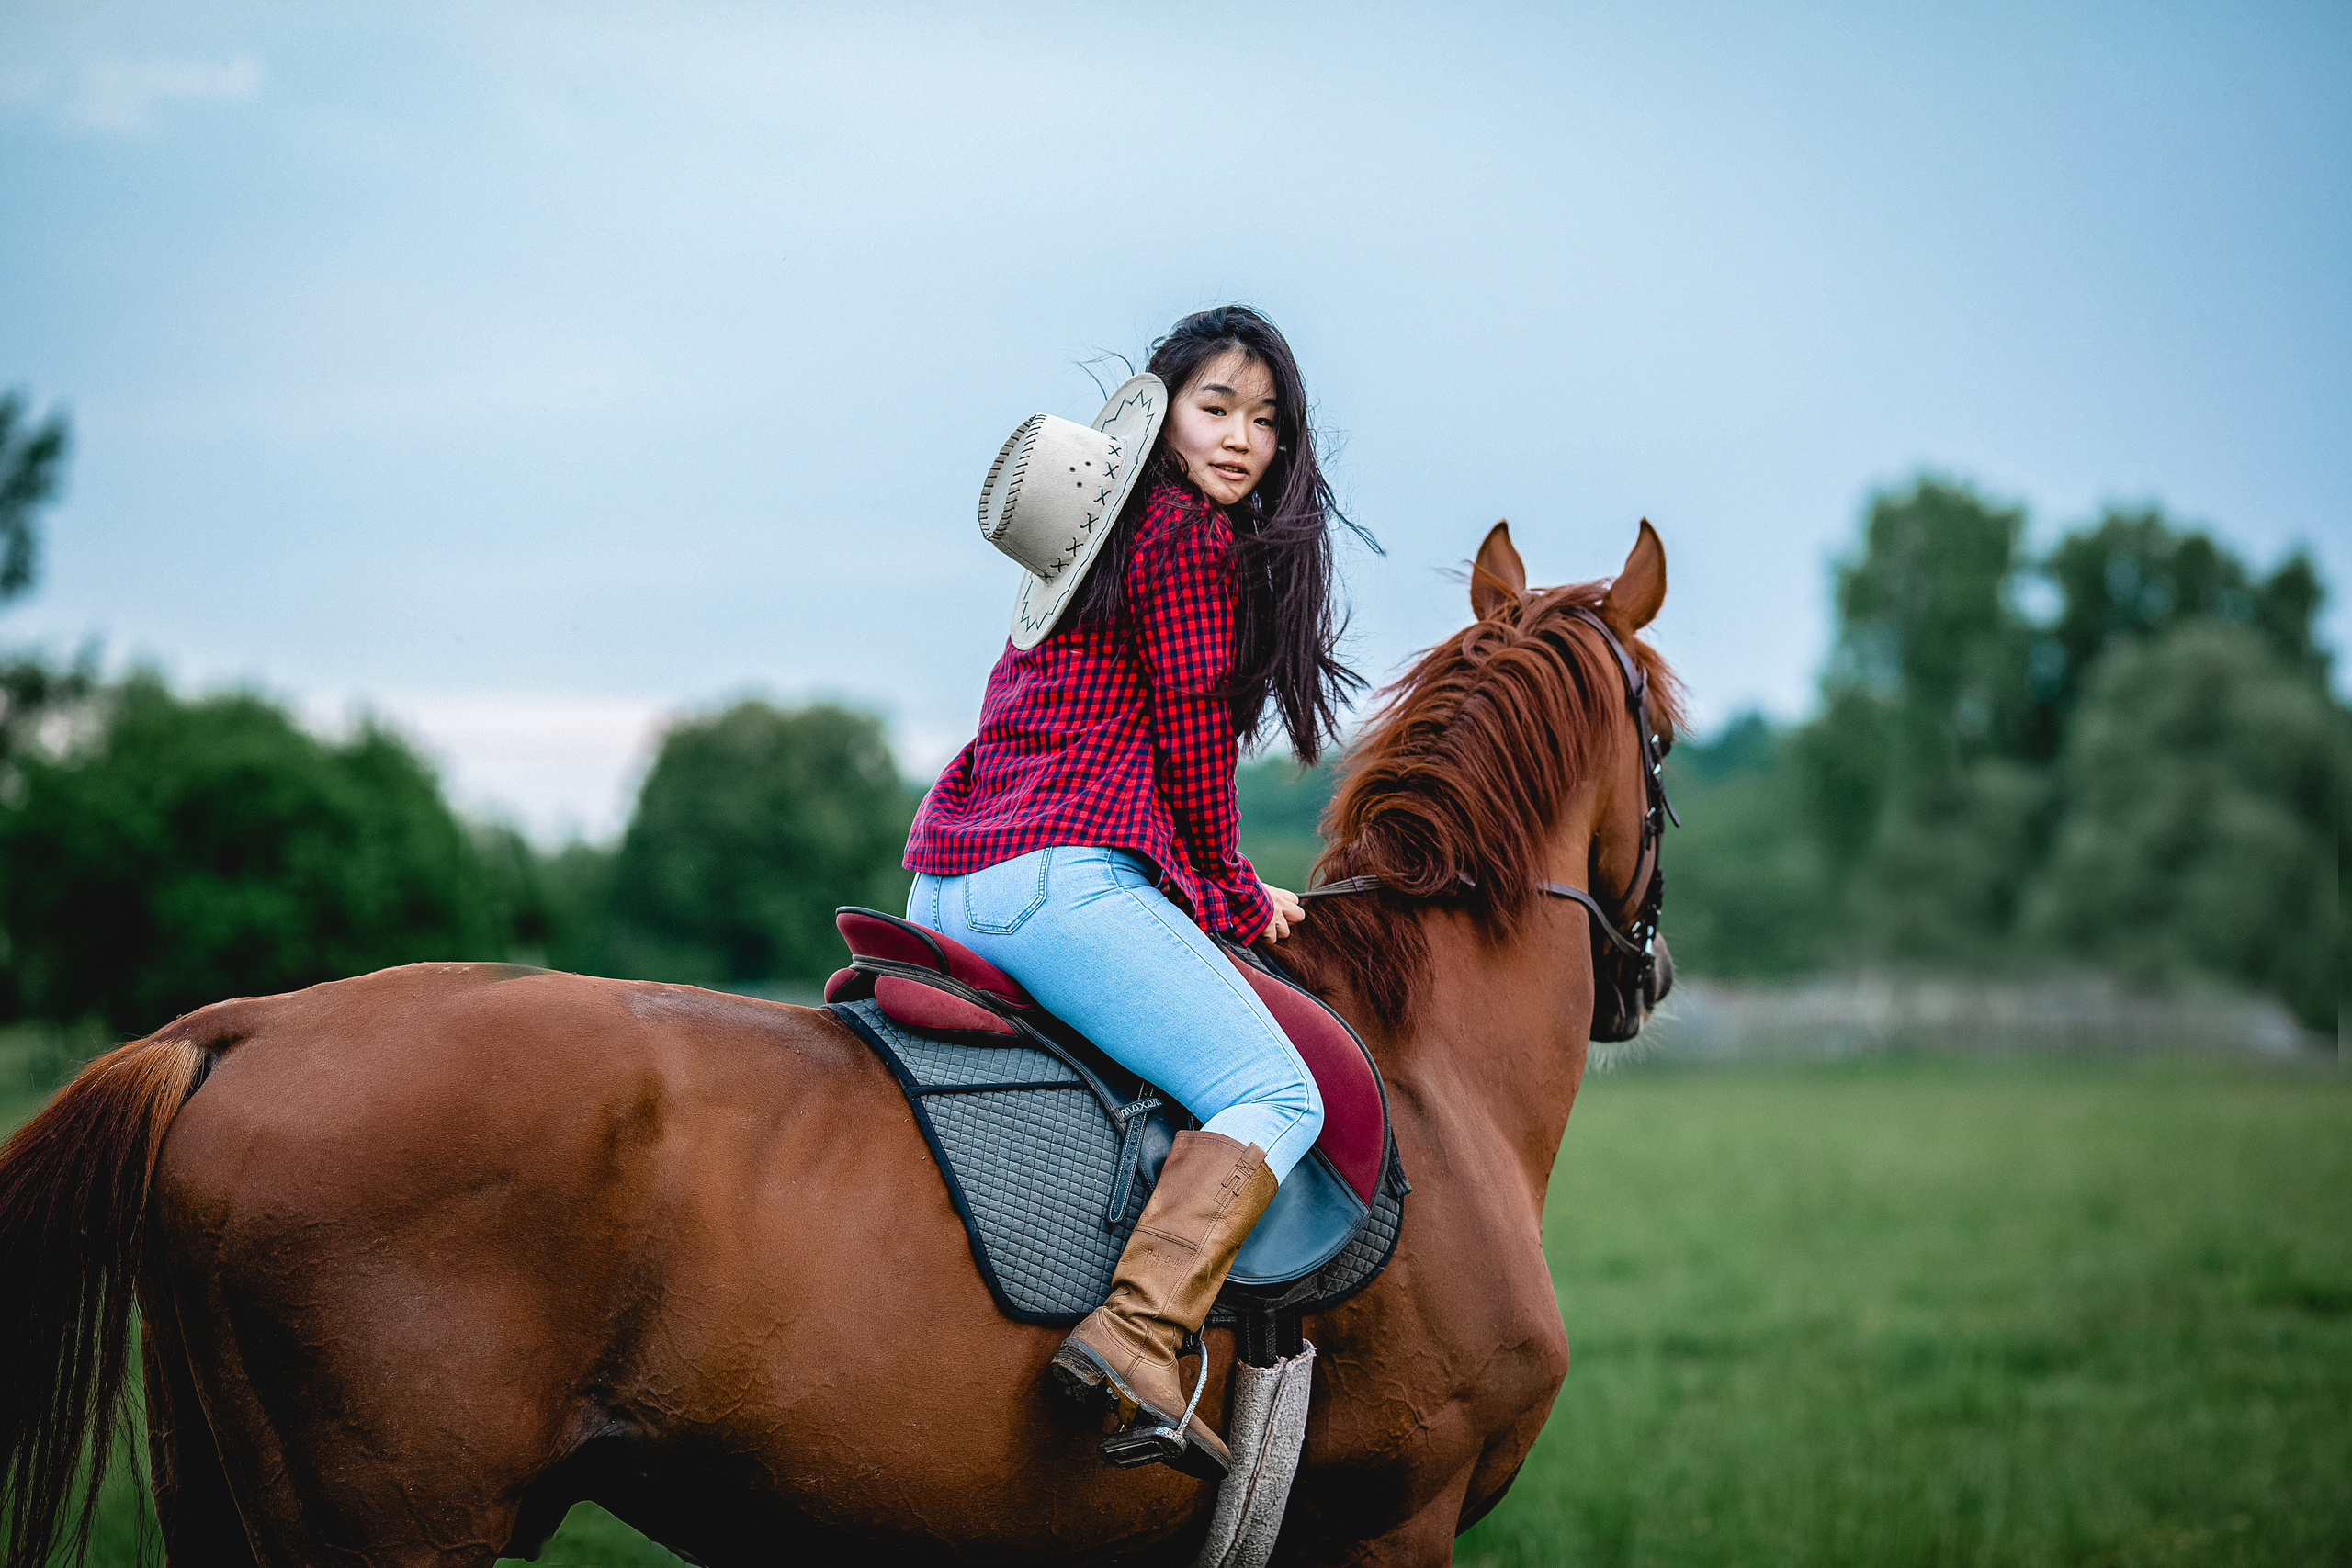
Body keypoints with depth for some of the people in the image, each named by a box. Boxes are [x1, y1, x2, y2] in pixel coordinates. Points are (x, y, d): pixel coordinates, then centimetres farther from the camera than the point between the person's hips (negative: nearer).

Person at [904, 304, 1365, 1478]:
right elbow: (1193, 747, -4)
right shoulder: (1193, 538, -3)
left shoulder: (1104, 541, 26)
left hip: (946, 880, 10)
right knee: (1276, 1095, -14)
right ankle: (1136, 1334, -33)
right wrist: (1233, 897, 12)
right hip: (1057, 874, -10)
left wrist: (1215, 893, 26)